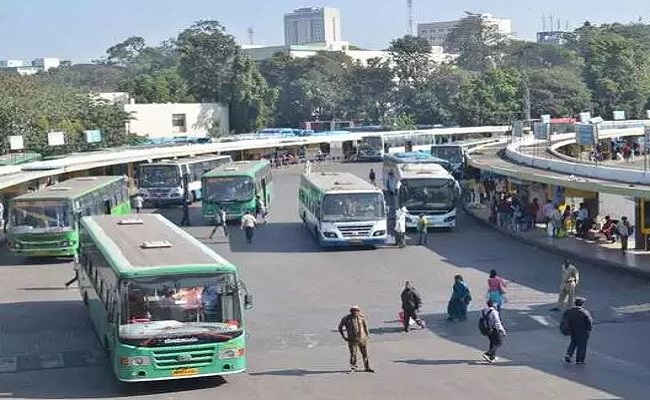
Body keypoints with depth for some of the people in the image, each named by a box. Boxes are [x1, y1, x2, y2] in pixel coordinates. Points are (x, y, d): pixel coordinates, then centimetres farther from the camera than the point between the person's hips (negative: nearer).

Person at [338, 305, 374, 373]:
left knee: (365, 354, 7)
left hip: (362, 338, 3)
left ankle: (367, 367, 18)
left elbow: (365, 324, 20)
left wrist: (367, 333, 15)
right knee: (353, 354, -2)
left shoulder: (361, 317, -2)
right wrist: (344, 337, -1)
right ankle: (353, 368, 13)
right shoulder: (347, 318, -10)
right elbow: (340, 327, 3)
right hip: (353, 339, -3)